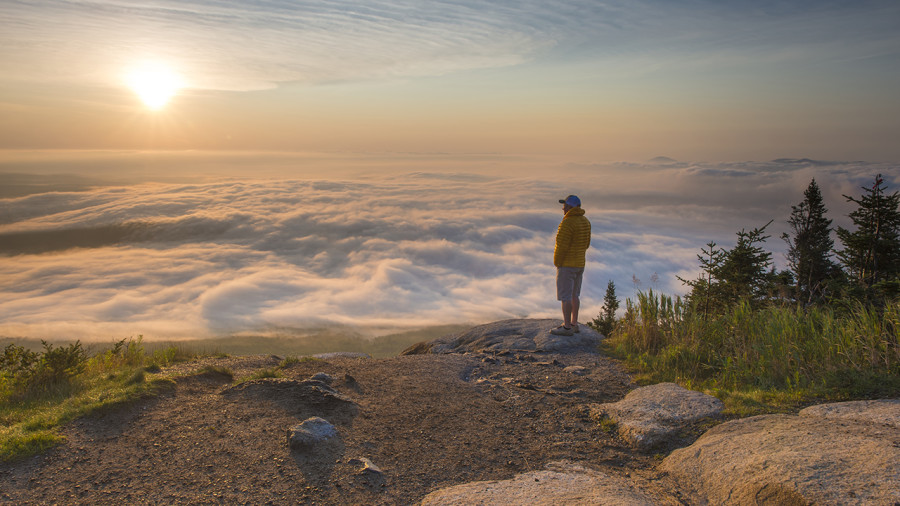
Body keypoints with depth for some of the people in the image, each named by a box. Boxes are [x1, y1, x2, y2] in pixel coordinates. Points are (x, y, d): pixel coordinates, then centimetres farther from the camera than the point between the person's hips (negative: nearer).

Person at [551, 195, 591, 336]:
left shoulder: (567, 223, -21)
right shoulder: (585, 222, 7)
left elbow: (561, 246, -21)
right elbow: (586, 244, 13)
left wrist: (557, 263, -8)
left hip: (567, 265, -9)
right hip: (580, 263, 9)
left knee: (565, 295, -2)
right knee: (574, 294, 16)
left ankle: (567, 327, 3)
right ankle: (574, 324, 23)